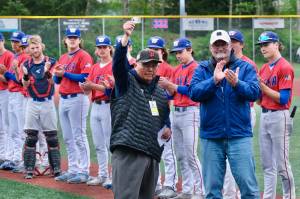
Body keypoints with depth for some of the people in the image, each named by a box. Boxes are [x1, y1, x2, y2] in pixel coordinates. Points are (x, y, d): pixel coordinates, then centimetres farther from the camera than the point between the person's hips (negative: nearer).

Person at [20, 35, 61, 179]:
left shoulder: (51, 62, -1)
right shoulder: (27, 64, 5)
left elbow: (52, 82, -12)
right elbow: (25, 85, -2)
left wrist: (47, 71, -32)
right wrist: (25, 75, -23)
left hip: (47, 103, -1)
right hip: (33, 103, 1)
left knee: (52, 137, 2)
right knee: (30, 137, -1)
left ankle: (56, 169, 7)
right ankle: (29, 169, 2)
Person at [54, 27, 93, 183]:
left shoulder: (84, 56, -6)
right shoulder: (63, 58, 17)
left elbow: (85, 77, -17)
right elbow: (57, 80, 19)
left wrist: (65, 73, -17)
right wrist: (57, 74, -3)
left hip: (77, 99, -8)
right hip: (63, 99, 8)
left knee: (79, 137, -7)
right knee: (67, 138, 11)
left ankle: (84, 171, -4)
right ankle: (73, 169, 18)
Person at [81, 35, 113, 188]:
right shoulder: (95, 67, 16)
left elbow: (112, 88, -16)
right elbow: (88, 90, 11)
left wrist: (93, 86, -23)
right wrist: (85, 87, -12)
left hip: (109, 107, -7)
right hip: (95, 106, 7)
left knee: (110, 144, -8)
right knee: (98, 145, 10)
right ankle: (103, 175, 18)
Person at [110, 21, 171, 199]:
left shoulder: (161, 94, 20)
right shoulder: (126, 82, 3)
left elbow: (165, 117, 31)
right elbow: (119, 62, -16)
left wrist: (167, 129, 8)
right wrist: (126, 37, -29)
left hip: (153, 154, 7)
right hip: (127, 152, -7)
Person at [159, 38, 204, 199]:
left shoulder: (195, 67, -7)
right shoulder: (177, 70, 17)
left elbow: (190, 90, -16)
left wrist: (170, 84, -17)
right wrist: (166, 86, -2)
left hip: (190, 112, -8)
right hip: (177, 113, 8)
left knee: (191, 155, -11)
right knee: (180, 156, 9)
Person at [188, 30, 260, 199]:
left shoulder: (245, 67, 5)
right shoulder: (202, 69, 9)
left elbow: (255, 93, -9)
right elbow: (194, 93, -6)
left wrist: (236, 83, -27)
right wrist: (214, 80, -20)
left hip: (239, 135, -2)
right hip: (211, 137, 2)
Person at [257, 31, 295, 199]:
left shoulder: (285, 67, -10)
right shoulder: (264, 68, 13)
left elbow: (283, 99, -15)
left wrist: (262, 86, -17)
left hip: (279, 117, -8)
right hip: (265, 116, 8)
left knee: (282, 164, -4)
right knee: (267, 165, 10)